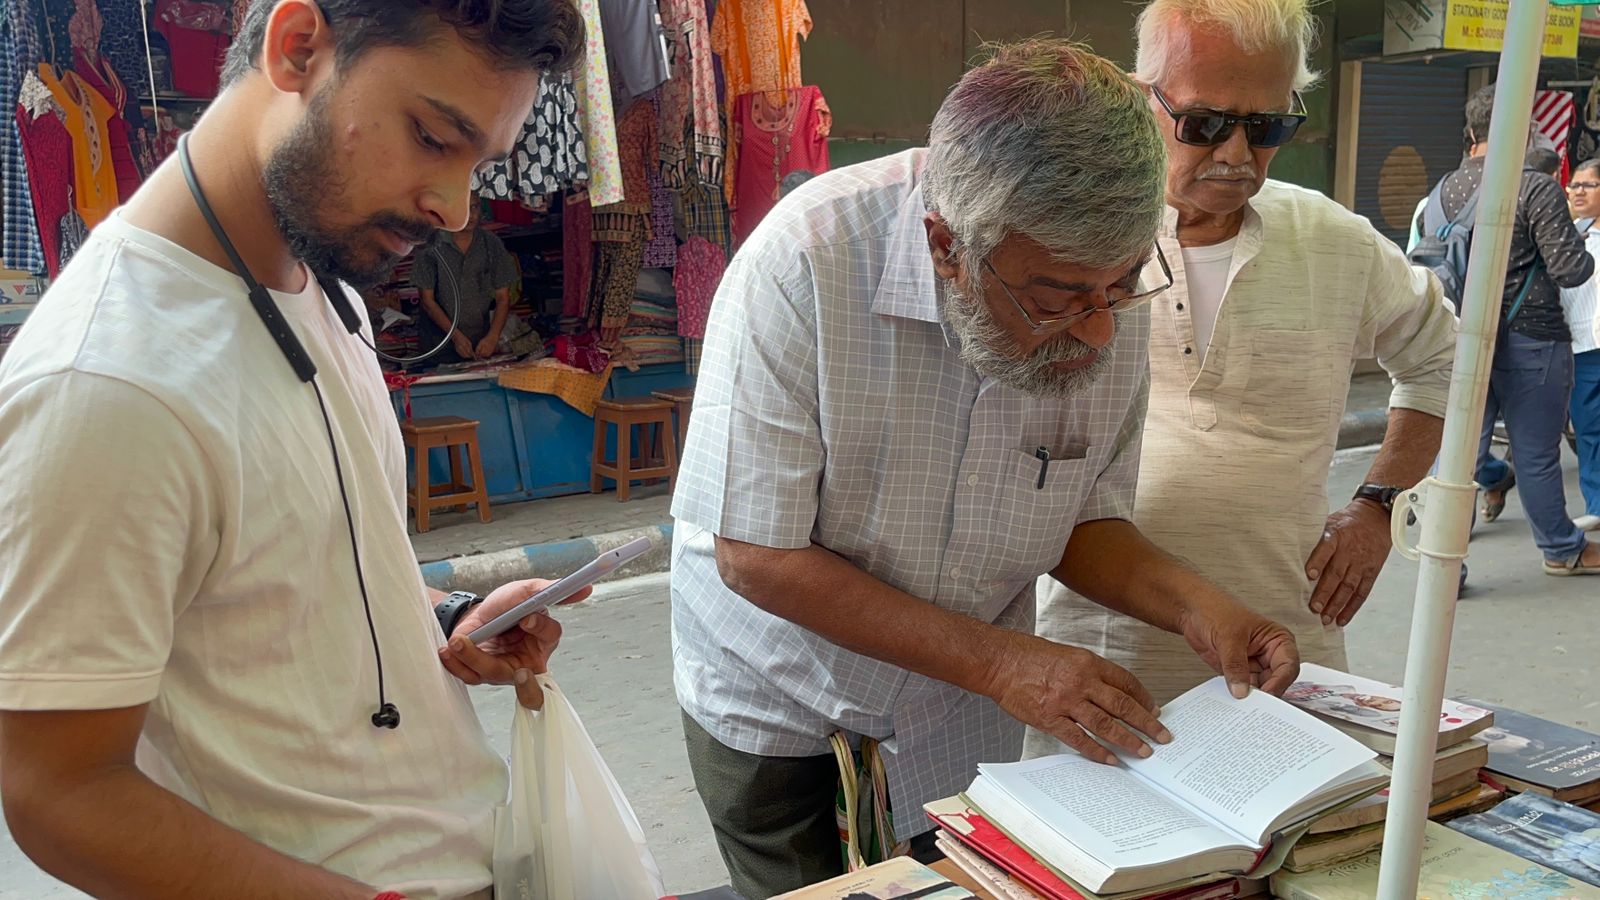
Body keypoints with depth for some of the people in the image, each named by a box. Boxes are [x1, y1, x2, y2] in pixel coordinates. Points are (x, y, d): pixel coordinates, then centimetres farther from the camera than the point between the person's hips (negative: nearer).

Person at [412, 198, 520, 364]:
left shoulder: (492, 245, 1)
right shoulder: (431, 247, -6)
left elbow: (503, 297, 2)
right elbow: (427, 300, -5)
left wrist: (492, 337, -13)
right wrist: (456, 336, -14)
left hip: (479, 344, 2)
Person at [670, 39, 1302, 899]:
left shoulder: (1108, 287, -18)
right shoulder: (805, 262, -32)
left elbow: (1082, 519, -4)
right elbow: (755, 555, -27)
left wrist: (1191, 603, -23)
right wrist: (999, 661, -28)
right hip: (773, 695, -2)